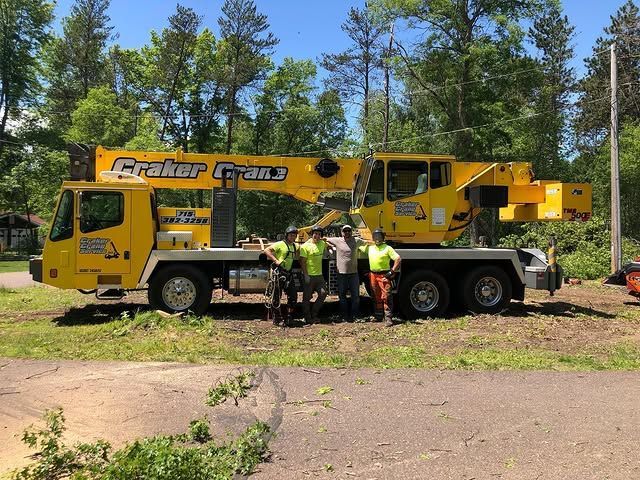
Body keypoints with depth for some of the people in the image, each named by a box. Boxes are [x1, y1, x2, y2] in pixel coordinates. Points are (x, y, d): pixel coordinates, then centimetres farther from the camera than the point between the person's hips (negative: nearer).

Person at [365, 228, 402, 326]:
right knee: (376, 297, 12)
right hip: (373, 275, 5)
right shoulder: (370, 248, 13)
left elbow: (398, 259, -8)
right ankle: (378, 316, 22)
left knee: (386, 297, -8)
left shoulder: (387, 248, -3)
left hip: (384, 275, -5)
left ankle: (388, 318, -9)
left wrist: (392, 271, -10)